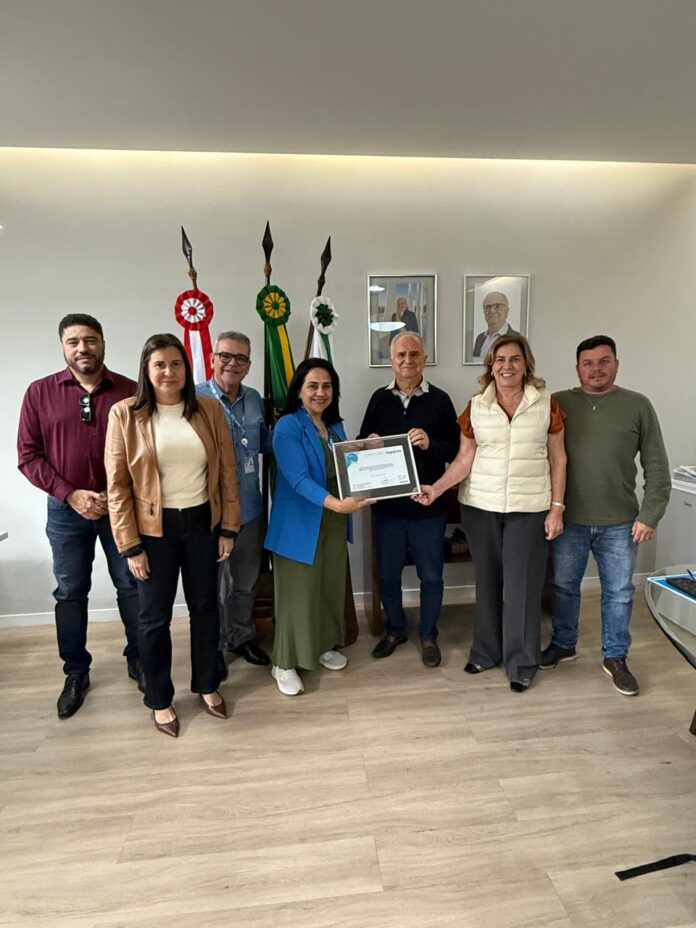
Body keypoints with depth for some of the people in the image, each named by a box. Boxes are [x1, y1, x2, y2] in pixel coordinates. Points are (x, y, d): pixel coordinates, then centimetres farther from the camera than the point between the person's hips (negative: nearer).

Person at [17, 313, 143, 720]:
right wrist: (70, 495, -12)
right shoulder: (40, 392, -2)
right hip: (67, 509, 1)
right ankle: (76, 672, 30)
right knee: (70, 593, 12)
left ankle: (138, 659, 30)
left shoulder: (130, 391, -4)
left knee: (132, 586, 10)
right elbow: (28, 455, -2)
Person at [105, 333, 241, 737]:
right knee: (154, 616, 11)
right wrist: (130, 545, -9)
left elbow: (227, 472, 1)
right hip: (154, 529, -2)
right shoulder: (125, 414, -8)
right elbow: (117, 485, -7)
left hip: (202, 522, 2)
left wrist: (229, 527, 0)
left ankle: (208, 685, 37)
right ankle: (160, 700, 32)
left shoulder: (210, 410, -2)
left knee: (206, 608, 16)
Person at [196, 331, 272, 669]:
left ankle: (241, 638, 42)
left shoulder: (254, 399, 6)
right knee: (213, 584, 14)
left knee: (246, 581, 21)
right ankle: (212, 647, 35)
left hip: (250, 508, 6)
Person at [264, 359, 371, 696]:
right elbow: (298, 478, -24)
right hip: (299, 524, -7)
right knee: (297, 593, 2)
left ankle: (323, 646, 38)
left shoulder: (335, 426, 9)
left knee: (331, 587, 17)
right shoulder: (287, 427, -14)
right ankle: (284, 663, 19)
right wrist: (335, 503, -36)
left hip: (334, 523, 7)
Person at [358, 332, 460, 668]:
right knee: (387, 574, 14)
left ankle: (428, 635, 32)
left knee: (431, 575, 11)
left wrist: (431, 444, -22)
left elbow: (456, 450, -4)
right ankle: (395, 629, 37)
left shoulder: (439, 400, -3)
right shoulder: (379, 398, 4)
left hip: (428, 505, -2)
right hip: (388, 504, 2)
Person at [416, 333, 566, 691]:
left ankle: (521, 663, 20)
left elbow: (557, 460, 3)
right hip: (480, 506, 2)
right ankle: (486, 651, 30)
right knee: (487, 581, 12)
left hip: (529, 508, -1)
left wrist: (556, 508, -1)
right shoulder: (475, 407, 2)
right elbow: (465, 459, 2)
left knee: (522, 584, 3)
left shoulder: (546, 404, 0)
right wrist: (436, 488, -11)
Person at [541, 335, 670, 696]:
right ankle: (563, 644, 35)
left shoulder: (638, 405, -1)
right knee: (564, 586, 14)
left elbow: (657, 466, 0)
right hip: (569, 519, 0)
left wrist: (650, 515, -6)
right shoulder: (559, 403, -1)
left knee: (619, 592, 12)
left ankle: (615, 657, 31)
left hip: (620, 523, 0)